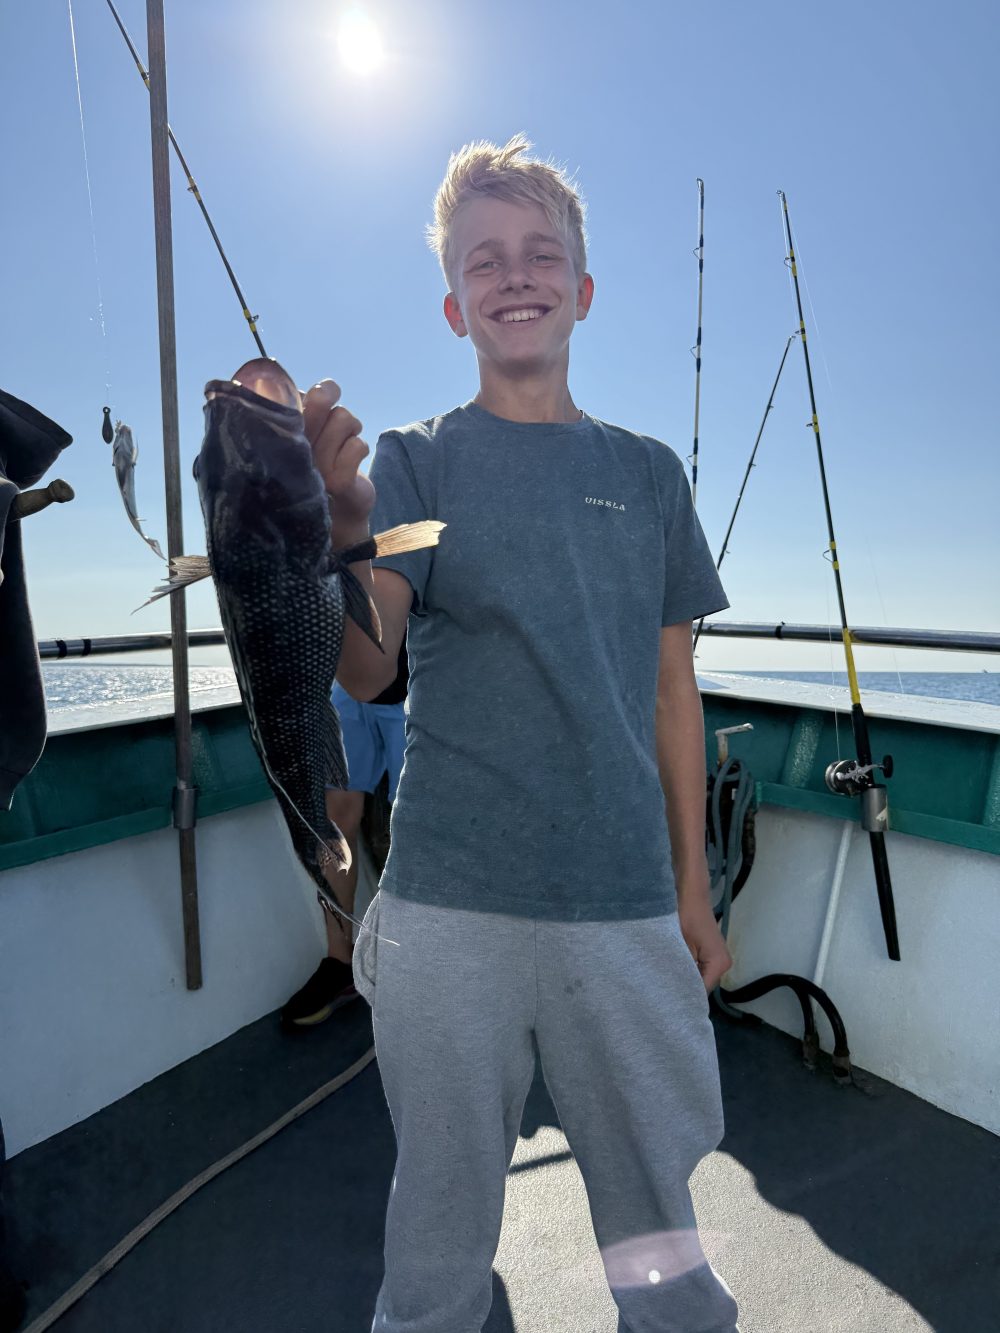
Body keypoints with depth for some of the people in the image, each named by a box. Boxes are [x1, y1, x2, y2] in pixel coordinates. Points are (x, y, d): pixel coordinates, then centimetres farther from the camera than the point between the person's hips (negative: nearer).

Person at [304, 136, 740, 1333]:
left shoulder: (648, 472, 9)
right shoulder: (416, 461, 2)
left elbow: (672, 691, 10)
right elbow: (364, 672, -11)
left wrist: (694, 892, 10)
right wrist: (340, 528, -31)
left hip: (628, 906, 3)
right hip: (450, 908, -2)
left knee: (658, 1216, 19)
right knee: (442, 1227, 16)